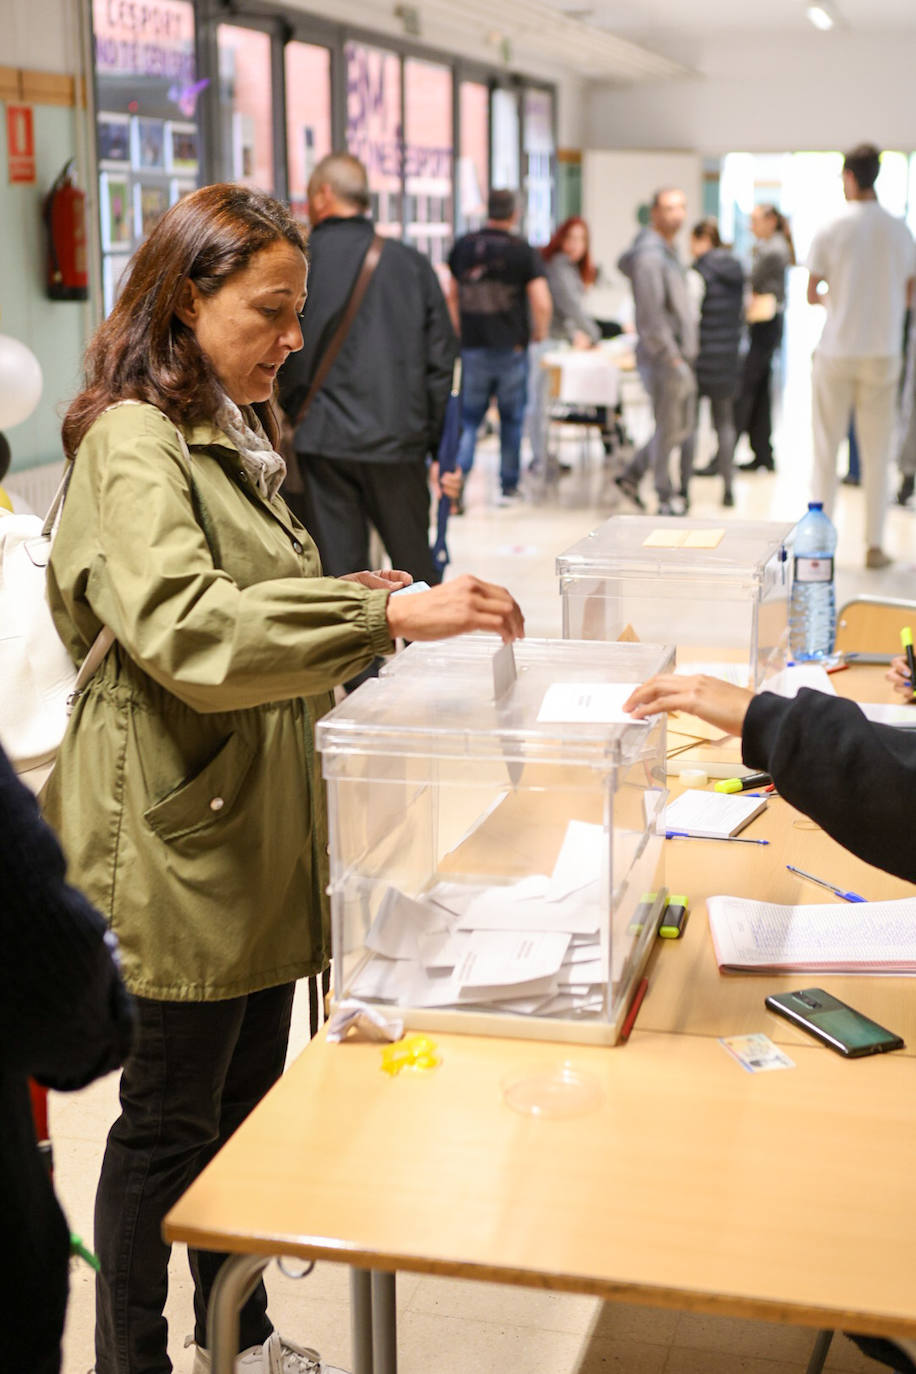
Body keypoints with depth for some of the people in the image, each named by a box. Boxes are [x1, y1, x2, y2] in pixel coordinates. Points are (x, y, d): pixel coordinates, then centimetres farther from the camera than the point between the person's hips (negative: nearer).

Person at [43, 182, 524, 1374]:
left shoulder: (232, 435, 16)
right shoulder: (132, 446, -16)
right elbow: (184, 627, -33)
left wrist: (358, 605, 7)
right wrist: (388, 615, -38)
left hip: (254, 829, 9)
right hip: (174, 841, -9)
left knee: (249, 1095, 19)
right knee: (168, 1123, 4)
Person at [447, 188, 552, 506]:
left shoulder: (463, 246, 5)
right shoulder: (524, 250, -6)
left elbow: (451, 295, 15)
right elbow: (541, 303, -13)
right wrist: (539, 332, 7)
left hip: (472, 346, 2)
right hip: (511, 348, -2)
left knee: (468, 417, 8)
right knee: (512, 419, 10)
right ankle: (509, 486, 16)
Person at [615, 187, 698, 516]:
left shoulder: (668, 251, 14)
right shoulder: (649, 256, -17)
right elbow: (651, 316, -21)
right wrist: (673, 358, -21)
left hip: (677, 356, 10)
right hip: (661, 358, -10)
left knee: (681, 427, 16)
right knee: (668, 430, -2)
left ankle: (631, 476, 25)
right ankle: (665, 503, 9)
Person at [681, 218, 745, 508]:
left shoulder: (699, 273, -14)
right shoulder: (736, 270, 7)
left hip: (701, 354, -6)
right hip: (729, 355, 6)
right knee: (724, 421, 11)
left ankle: (684, 487, 0)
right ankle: (727, 487, 11)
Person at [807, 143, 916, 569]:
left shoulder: (831, 232, -8)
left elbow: (812, 295, -1)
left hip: (836, 353, -2)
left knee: (826, 449, 7)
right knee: (876, 453, 8)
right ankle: (874, 545, 9)